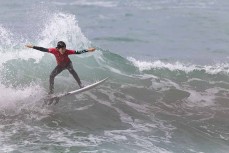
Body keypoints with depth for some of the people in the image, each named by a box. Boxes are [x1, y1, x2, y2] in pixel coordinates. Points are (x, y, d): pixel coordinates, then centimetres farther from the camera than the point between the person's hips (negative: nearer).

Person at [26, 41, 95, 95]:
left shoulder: (67, 51, -33)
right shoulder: (54, 50, -31)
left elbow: (78, 52, -35)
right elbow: (43, 49, -26)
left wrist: (87, 50, -45)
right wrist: (32, 47, -28)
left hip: (68, 64, -2)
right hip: (60, 65, 3)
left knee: (72, 70, -33)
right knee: (51, 76, -11)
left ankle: (81, 86, -34)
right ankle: (51, 91, 3)